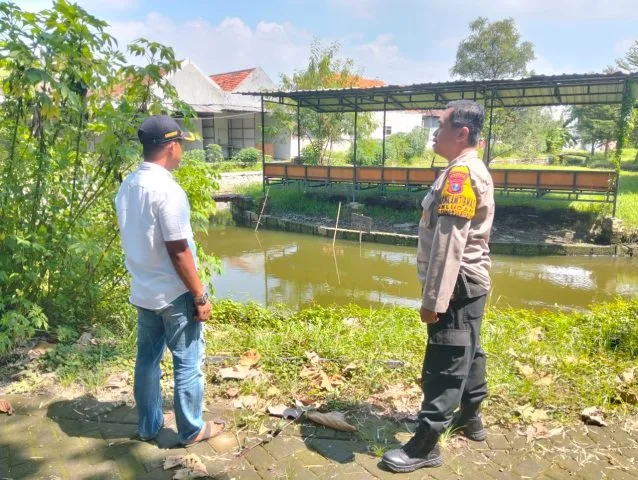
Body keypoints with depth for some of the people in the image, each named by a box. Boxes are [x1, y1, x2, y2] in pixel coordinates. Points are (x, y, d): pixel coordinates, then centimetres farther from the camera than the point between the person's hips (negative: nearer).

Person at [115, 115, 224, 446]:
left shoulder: (127, 186, 3)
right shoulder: (166, 190, -22)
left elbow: (134, 240, 11)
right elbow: (178, 252, -21)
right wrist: (200, 296, -13)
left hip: (142, 291, 8)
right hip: (174, 294, -8)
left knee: (147, 358, 18)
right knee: (188, 362, 7)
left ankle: (148, 424, 33)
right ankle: (192, 430, 21)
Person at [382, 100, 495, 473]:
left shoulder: (461, 173, -20)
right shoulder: (471, 170, 13)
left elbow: (449, 243, -26)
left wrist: (434, 298, -24)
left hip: (458, 285, -11)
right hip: (469, 282, 11)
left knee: (444, 364, -3)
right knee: (467, 353, 22)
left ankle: (425, 445, 7)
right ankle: (470, 417, 39)